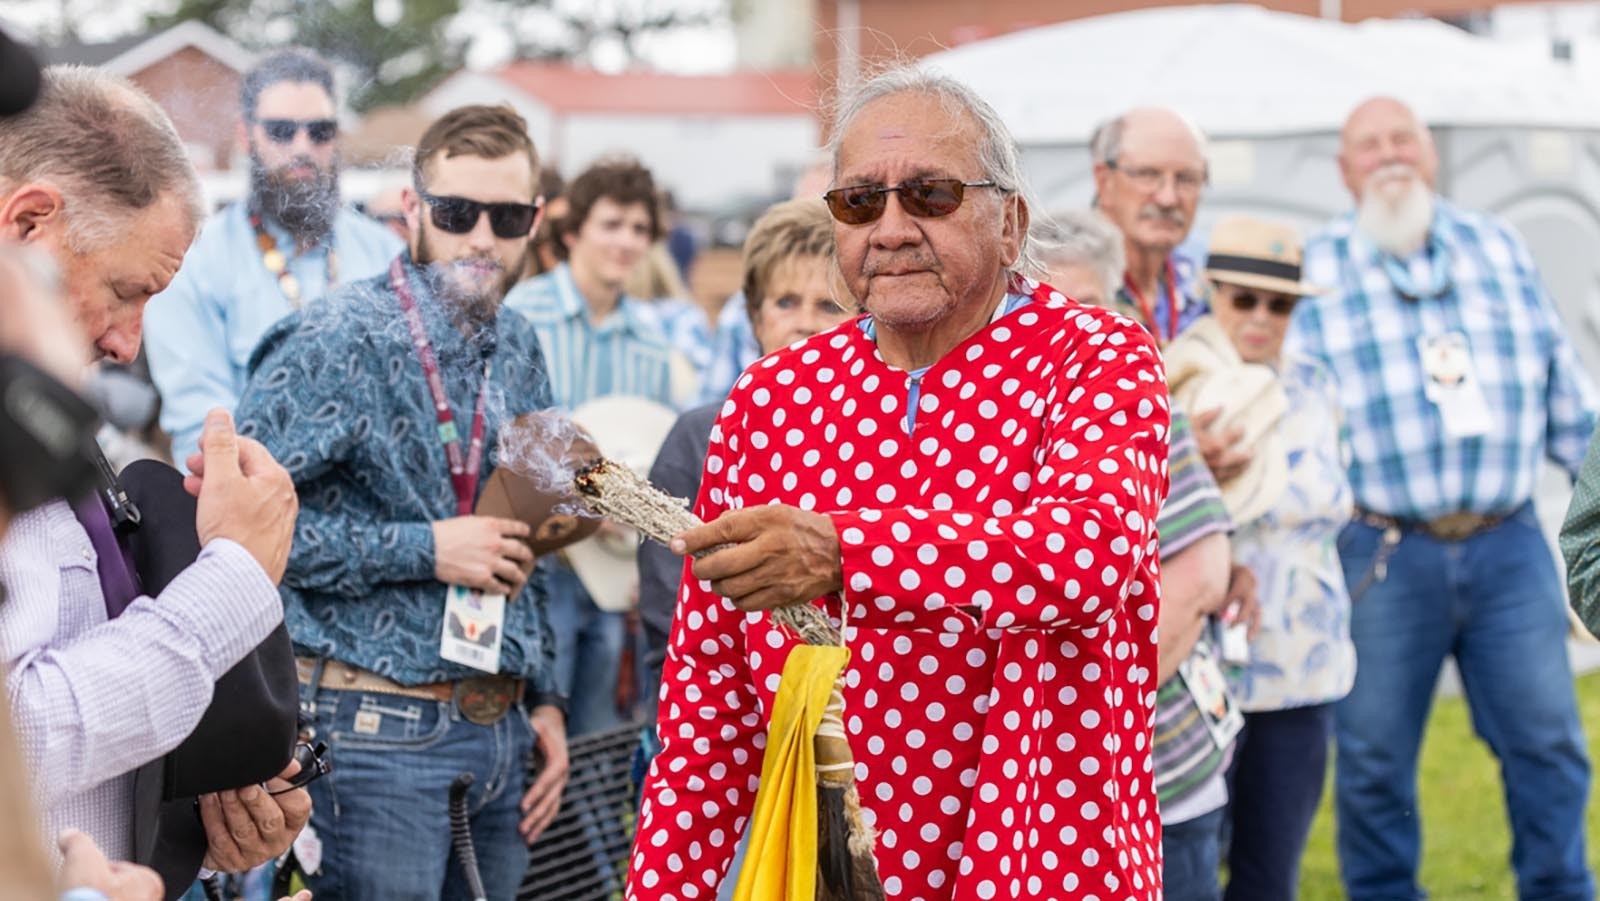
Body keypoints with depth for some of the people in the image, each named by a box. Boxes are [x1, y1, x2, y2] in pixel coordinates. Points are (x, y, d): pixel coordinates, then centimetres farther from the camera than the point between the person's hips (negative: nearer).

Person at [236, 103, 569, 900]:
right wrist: (424, 551, -17)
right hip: (377, 726, -7)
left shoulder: (517, 349, 12)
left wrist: (544, 698, 15)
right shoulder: (338, 341, -10)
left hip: (502, 733, 7)